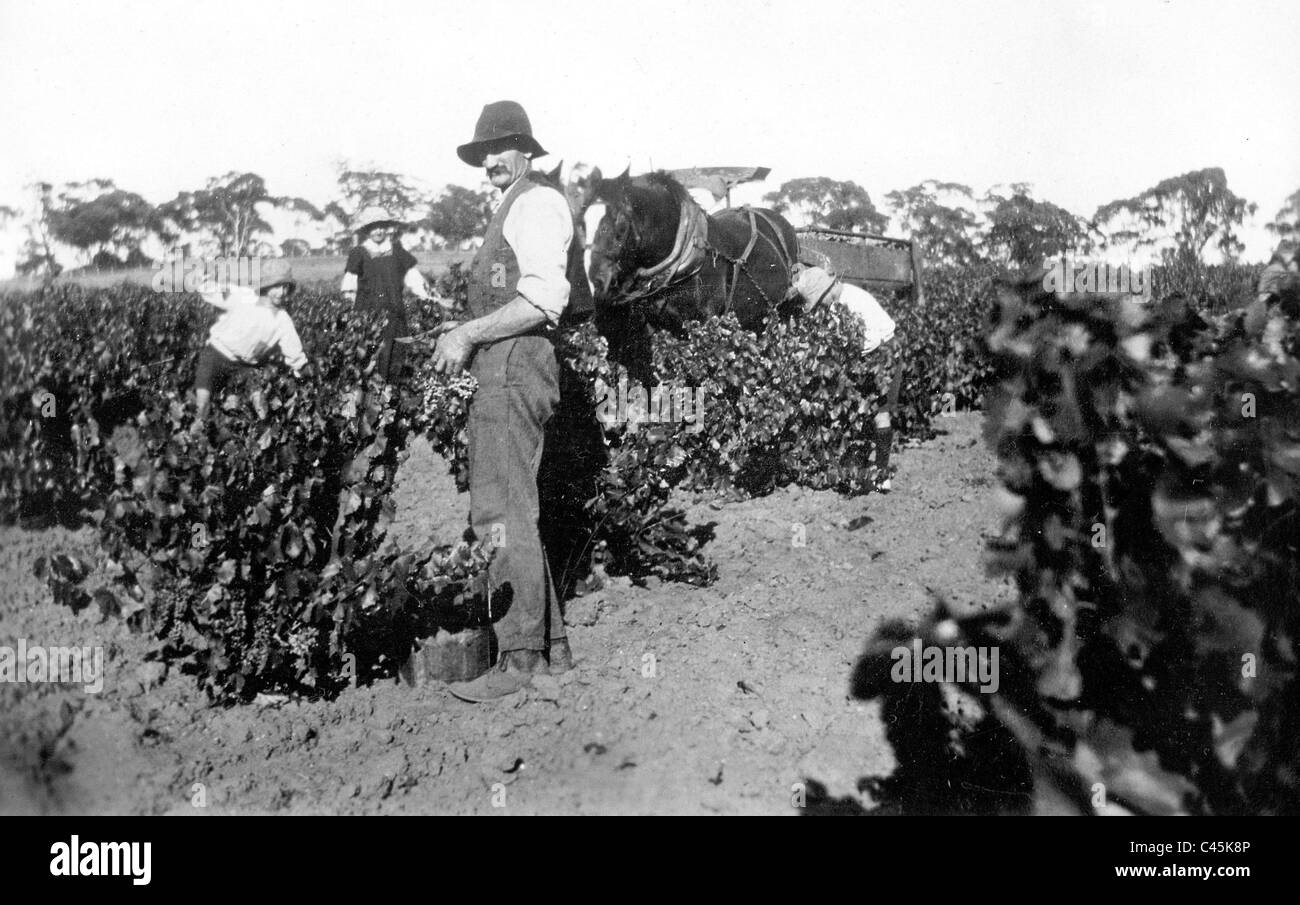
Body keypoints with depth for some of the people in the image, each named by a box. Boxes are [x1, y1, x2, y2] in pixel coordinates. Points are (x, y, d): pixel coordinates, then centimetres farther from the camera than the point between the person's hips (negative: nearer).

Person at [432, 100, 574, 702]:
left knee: (502, 516, -12)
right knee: (513, 514, 12)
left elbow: (544, 299, -18)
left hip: (514, 368, -11)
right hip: (503, 374, 11)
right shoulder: (511, 212, 25)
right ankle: (551, 645, 18)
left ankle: (517, 660, -11)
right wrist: (465, 335, 14)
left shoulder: (537, 202, -6)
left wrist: (469, 334, -16)